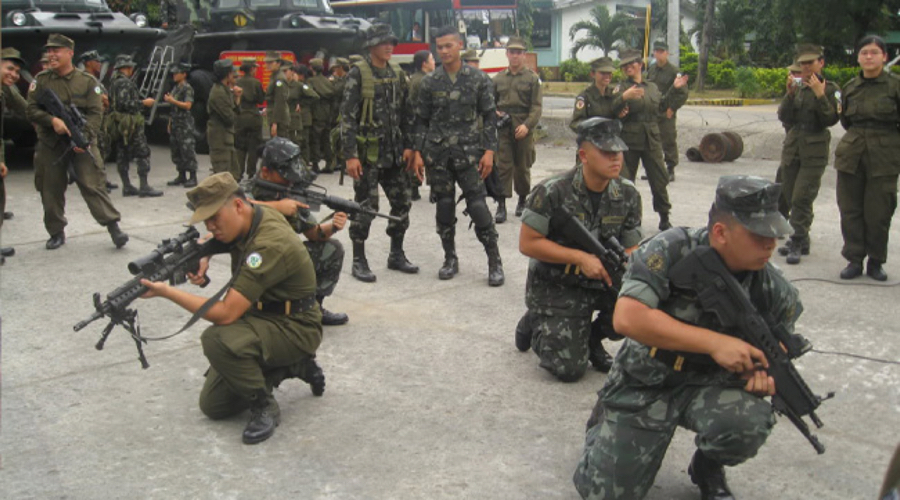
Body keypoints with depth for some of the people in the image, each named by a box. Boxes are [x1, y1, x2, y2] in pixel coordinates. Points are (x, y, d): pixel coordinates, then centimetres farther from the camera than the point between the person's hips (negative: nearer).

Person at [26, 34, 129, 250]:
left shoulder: (87, 81, 1)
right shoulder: (40, 81, 6)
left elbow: (95, 113, -5)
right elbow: (31, 110, 2)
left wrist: (84, 137, -18)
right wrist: (52, 120, -17)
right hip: (50, 145, 3)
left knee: (93, 185, -11)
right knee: (51, 190, 7)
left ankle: (113, 226, -10)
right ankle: (56, 233, 20)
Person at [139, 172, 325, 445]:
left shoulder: (270, 245, -31)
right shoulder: (251, 219, -4)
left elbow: (226, 314, -33)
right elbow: (212, 240, 20)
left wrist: (167, 292, -29)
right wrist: (202, 257, -4)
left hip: (295, 329, -9)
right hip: (261, 319, 9)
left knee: (217, 339, -35)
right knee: (213, 406, 7)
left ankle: (264, 406, -12)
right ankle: (293, 366, 18)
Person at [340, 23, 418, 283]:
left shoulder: (397, 73, 10)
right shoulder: (358, 73, -8)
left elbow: (405, 112, 14)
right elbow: (347, 115, -12)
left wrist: (407, 146, 7)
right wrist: (350, 155, -18)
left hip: (394, 152, 6)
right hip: (367, 152, -6)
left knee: (403, 201, 8)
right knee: (365, 206, -3)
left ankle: (396, 254, 23)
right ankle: (359, 261, 9)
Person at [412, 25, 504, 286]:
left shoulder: (479, 79, 1)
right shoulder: (430, 82, 5)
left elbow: (490, 116, 2)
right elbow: (421, 120, 9)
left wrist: (489, 151, -6)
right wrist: (418, 153, 2)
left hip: (469, 153, -2)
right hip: (437, 154, 2)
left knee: (478, 206, -8)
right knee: (444, 208, 7)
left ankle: (495, 261, 2)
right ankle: (450, 258, 21)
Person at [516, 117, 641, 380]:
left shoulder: (627, 195, -4)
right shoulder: (552, 191, -19)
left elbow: (630, 249, 2)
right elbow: (528, 243, -16)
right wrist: (580, 258, -23)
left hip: (601, 281, 5)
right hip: (555, 287, -4)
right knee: (570, 369, -11)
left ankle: (593, 337, 8)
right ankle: (535, 323, 21)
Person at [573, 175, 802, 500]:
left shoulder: (774, 290, -9)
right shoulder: (671, 251, -21)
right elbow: (627, 317, -32)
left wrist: (764, 375, -17)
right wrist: (713, 342, -33)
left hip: (710, 385, 2)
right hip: (644, 384, -2)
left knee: (750, 421, -32)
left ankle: (709, 470, 4)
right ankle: (605, 420, 29)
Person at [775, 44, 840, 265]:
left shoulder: (831, 89, -1)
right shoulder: (797, 88, 10)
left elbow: (831, 120, -10)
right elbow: (784, 116, 0)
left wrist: (820, 96, -19)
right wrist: (790, 93, -11)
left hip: (814, 151, -5)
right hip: (792, 147, 5)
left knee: (802, 198, -12)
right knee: (791, 197, 8)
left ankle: (797, 243, -7)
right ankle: (802, 240, 20)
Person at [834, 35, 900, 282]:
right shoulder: (850, 88, 9)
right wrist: (859, 136, 9)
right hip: (852, 154, 3)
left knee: (879, 212, 1)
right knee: (850, 209, 4)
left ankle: (876, 262, 16)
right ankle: (854, 259, 15)